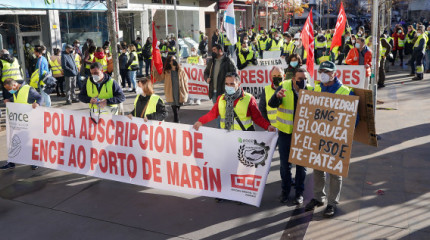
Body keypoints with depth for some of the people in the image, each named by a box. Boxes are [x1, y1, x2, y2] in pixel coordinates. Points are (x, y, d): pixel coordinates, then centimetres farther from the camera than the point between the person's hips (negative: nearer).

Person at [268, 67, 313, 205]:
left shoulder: (310, 91, -7)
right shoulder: (284, 87, -11)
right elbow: (272, 104, -24)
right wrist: (277, 96, -44)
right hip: (285, 132, 0)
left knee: (301, 163, 10)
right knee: (285, 163, 11)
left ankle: (299, 192, 25)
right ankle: (285, 190, 30)